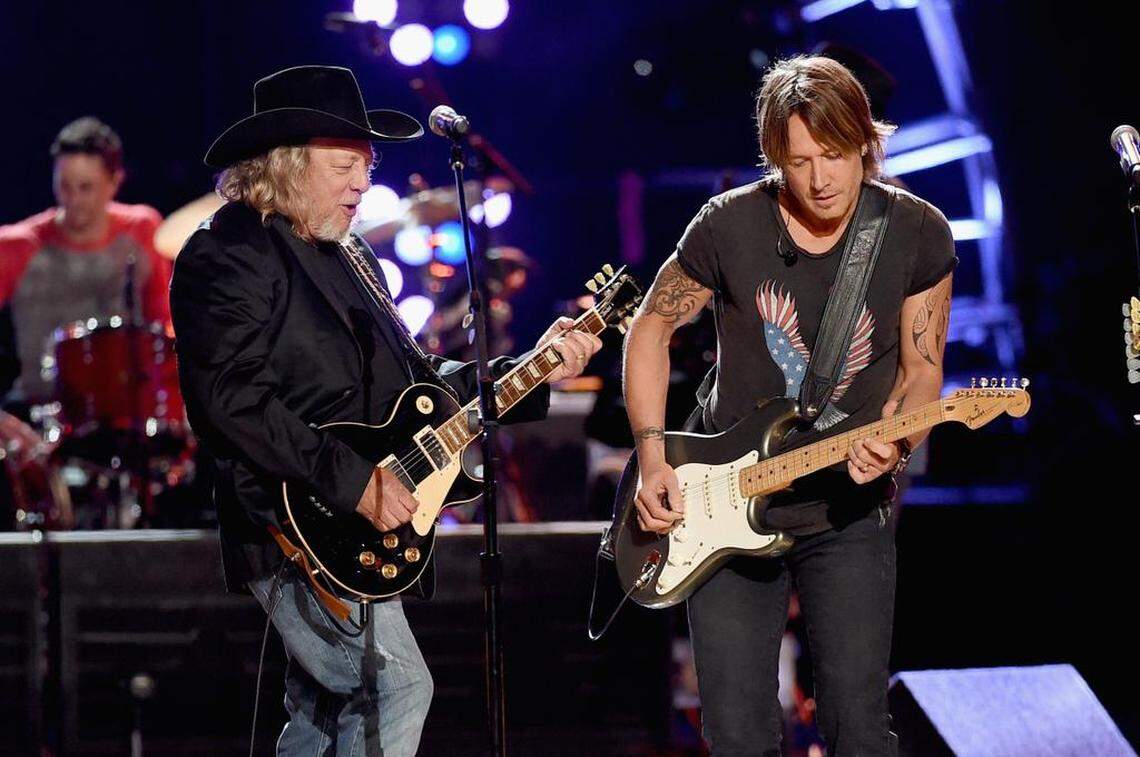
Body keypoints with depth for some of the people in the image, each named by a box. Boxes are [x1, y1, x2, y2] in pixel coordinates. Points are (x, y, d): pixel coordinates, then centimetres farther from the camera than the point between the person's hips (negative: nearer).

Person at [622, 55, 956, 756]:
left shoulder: (917, 234, -6)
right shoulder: (730, 226, -10)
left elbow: (922, 370, 2)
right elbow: (652, 328, 4)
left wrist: (893, 443, -20)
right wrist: (652, 455, -5)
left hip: (848, 511, 0)